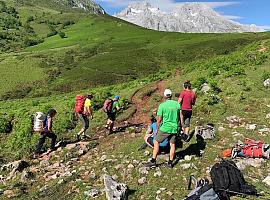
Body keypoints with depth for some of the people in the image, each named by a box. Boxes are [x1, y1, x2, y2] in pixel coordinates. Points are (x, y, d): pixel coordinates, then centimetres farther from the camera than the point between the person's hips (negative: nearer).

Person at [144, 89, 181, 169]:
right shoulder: (177, 104, 3)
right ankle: (170, 163, 20)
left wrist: (157, 129, 6)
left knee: (156, 143, 7)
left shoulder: (162, 105, -9)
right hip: (174, 128, 4)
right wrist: (179, 126, 19)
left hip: (165, 128, -4)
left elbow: (159, 120, -7)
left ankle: (153, 161, 7)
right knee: (172, 145, 13)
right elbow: (179, 117, 7)